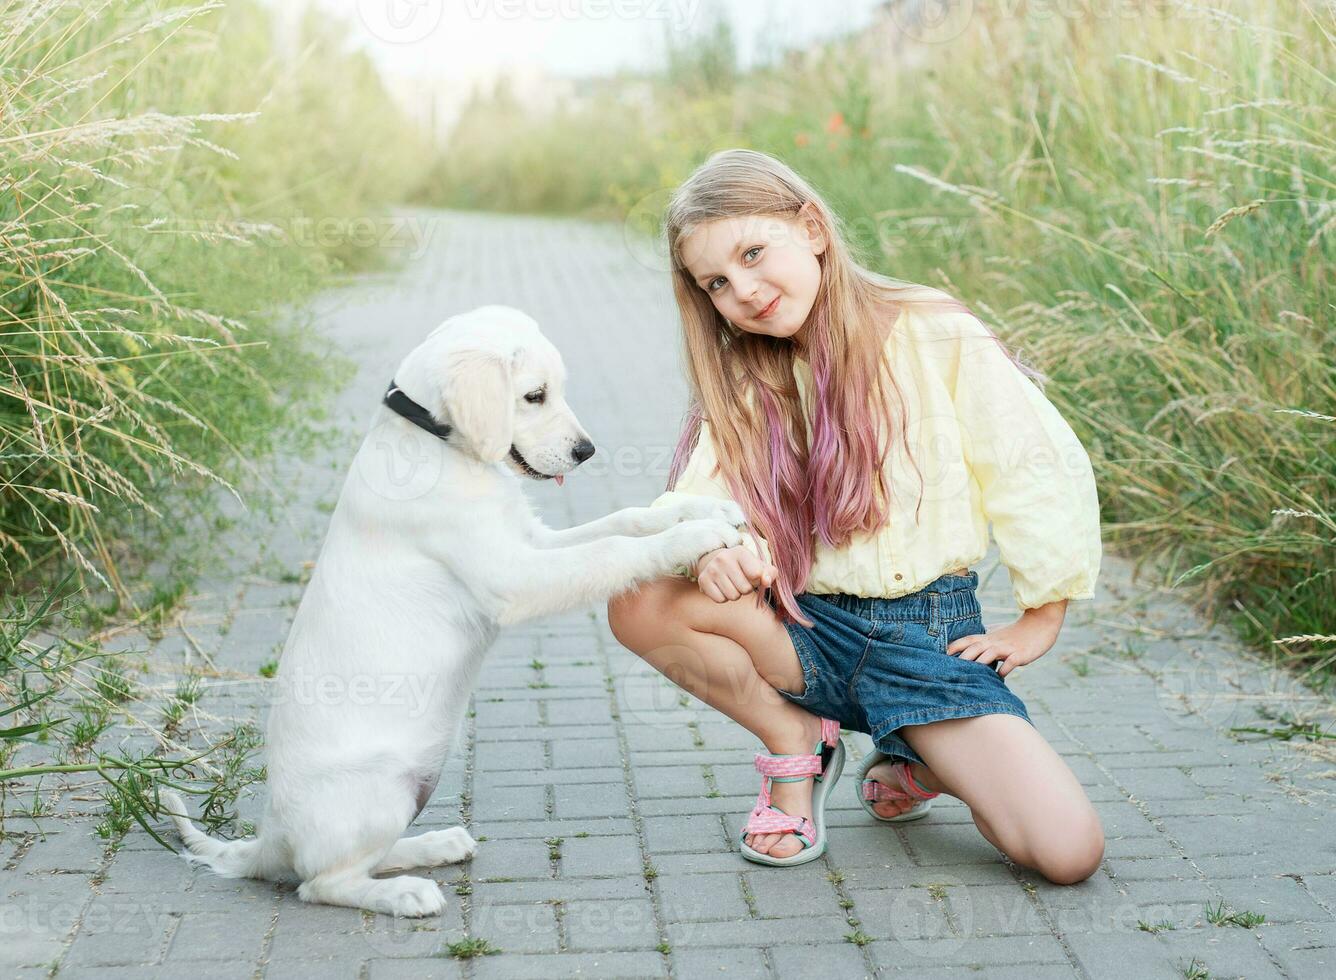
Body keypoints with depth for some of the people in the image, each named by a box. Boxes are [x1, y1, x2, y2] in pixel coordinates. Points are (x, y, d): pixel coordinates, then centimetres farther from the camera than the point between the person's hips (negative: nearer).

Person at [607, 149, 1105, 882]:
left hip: (929, 633, -3)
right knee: (639, 605, -26)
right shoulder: (743, 381, 7)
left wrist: (1039, 623, 1)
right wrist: (712, 546, -31)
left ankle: (918, 765, 12)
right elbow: (696, 499, -7)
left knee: (1068, 852, -21)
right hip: (810, 628, 3)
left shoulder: (934, 335, -6)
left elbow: (1045, 471, -3)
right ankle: (796, 742, 1)